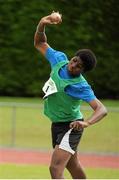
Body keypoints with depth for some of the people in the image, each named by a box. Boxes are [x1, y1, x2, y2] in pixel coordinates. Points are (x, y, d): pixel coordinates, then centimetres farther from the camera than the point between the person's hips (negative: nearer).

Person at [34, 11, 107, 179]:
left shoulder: (80, 86, -28)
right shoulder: (60, 59, -9)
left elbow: (101, 109, -36)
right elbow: (40, 44, 7)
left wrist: (86, 123, -55)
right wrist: (42, 24, -13)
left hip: (70, 126, -8)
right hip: (57, 125, 8)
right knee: (73, 165, 24)